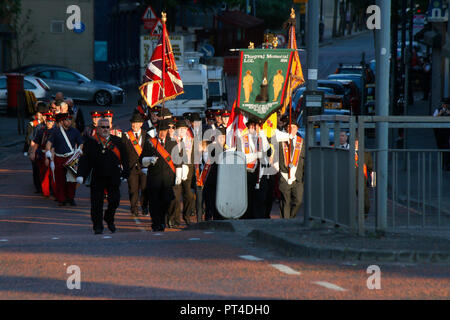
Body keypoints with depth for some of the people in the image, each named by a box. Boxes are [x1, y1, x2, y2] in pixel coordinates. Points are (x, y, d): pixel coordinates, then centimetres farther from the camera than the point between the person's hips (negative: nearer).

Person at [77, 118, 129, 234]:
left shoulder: (117, 141, 8)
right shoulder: (91, 142, 4)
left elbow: (124, 159, 11)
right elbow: (85, 160, 1)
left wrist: (125, 174, 5)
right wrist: (81, 175, -7)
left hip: (114, 177, 1)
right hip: (97, 179, -1)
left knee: (114, 200, -3)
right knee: (97, 204, 0)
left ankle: (109, 219, 24)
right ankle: (98, 226, 10)